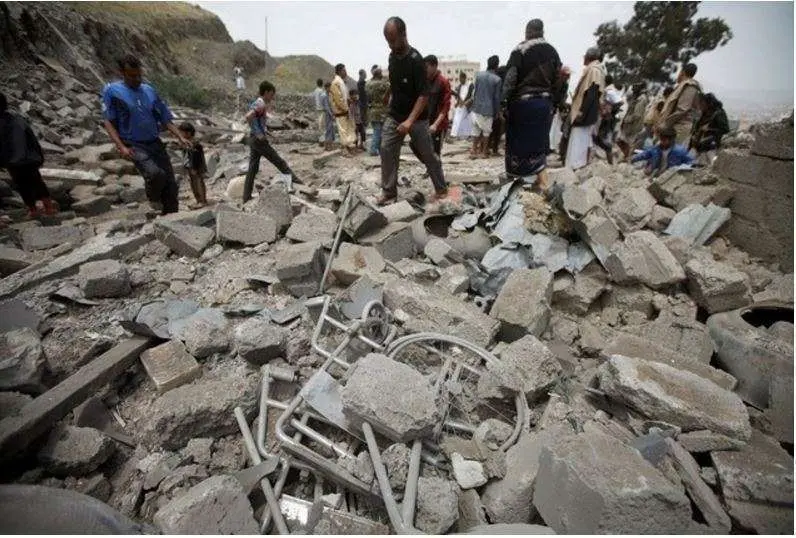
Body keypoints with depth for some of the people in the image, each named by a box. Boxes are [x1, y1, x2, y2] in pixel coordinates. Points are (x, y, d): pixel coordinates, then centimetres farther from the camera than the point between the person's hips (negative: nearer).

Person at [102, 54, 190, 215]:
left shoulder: (149, 90, 12)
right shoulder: (112, 91, 0)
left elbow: (165, 118, 14)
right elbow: (109, 122, -2)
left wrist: (180, 137, -1)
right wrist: (121, 147, -16)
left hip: (156, 143, 5)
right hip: (134, 146, -4)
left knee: (171, 187, -2)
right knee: (156, 174, -32)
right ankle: (153, 197, 1)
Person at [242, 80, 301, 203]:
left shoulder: (257, 103, 15)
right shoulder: (262, 105, -13)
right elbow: (248, 116, -28)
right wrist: (258, 134, -22)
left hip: (253, 140, 9)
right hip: (260, 140, -9)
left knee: (252, 169, 9)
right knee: (279, 162, 3)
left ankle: (247, 198, 10)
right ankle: (295, 181, 14)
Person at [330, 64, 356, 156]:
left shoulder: (342, 82, 16)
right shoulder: (336, 82, -13)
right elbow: (338, 98, -20)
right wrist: (345, 108, -18)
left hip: (345, 110, 10)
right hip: (340, 111, -10)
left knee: (350, 128, 13)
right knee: (343, 131, -5)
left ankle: (349, 148, 21)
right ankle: (345, 151, 1)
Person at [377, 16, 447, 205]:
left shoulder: (415, 60, -19)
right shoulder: (392, 56, 3)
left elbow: (424, 95, -23)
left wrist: (410, 121, -31)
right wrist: (391, 102, 16)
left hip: (417, 118, -6)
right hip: (394, 116, 6)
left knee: (428, 155, 2)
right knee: (387, 151, -5)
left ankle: (441, 190, 18)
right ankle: (389, 192, 2)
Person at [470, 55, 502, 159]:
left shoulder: (479, 74, 1)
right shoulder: (497, 79, -6)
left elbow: (474, 91, 6)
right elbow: (496, 98, -3)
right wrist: (496, 112, 5)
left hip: (476, 108, 3)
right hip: (488, 109, -3)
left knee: (476, 131, 10)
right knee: (486, 132, 10)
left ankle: (474, 151, 8)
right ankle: (483, 152, 13)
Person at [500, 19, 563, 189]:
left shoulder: (520, 50, -5)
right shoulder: (552, 51, 9)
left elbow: (510, 78, -12)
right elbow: (559, 80, 10)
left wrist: (504, 102, -10)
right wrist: (555, 103, 16)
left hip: (522, 102, -4)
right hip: (545, 102, 4)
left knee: (518, 141, 5)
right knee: (540, 141, 11)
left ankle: (515, 178, 11)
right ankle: (542, 179, 5)